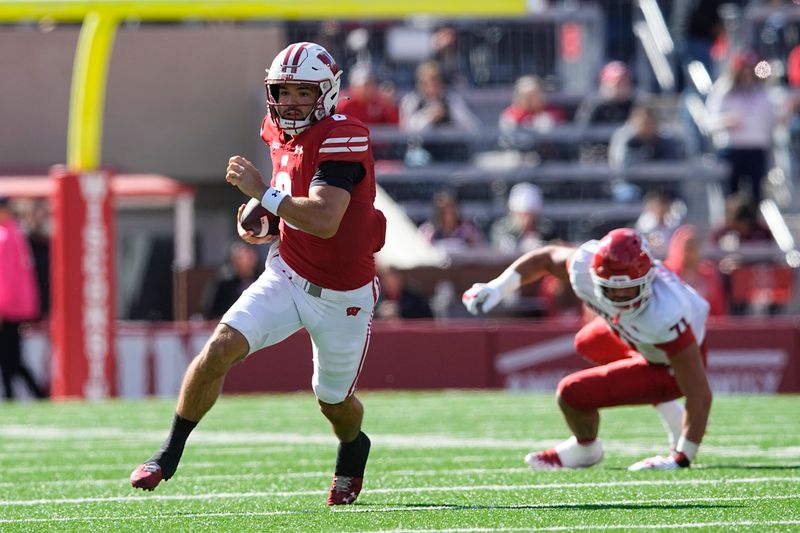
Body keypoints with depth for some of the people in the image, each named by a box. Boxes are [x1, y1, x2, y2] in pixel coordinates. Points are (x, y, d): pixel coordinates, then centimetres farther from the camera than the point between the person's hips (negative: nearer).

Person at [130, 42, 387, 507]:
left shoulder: (342, 139, -24)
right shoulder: (282, 136, 0)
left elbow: (325, 220, -35)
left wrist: (263, 193, -29)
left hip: (341, 296, -5)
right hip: (288, 277, 5)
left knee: (335, 401, 15)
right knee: (220, 348, -18)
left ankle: (353, 453, 51)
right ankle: (169, 455, -6)